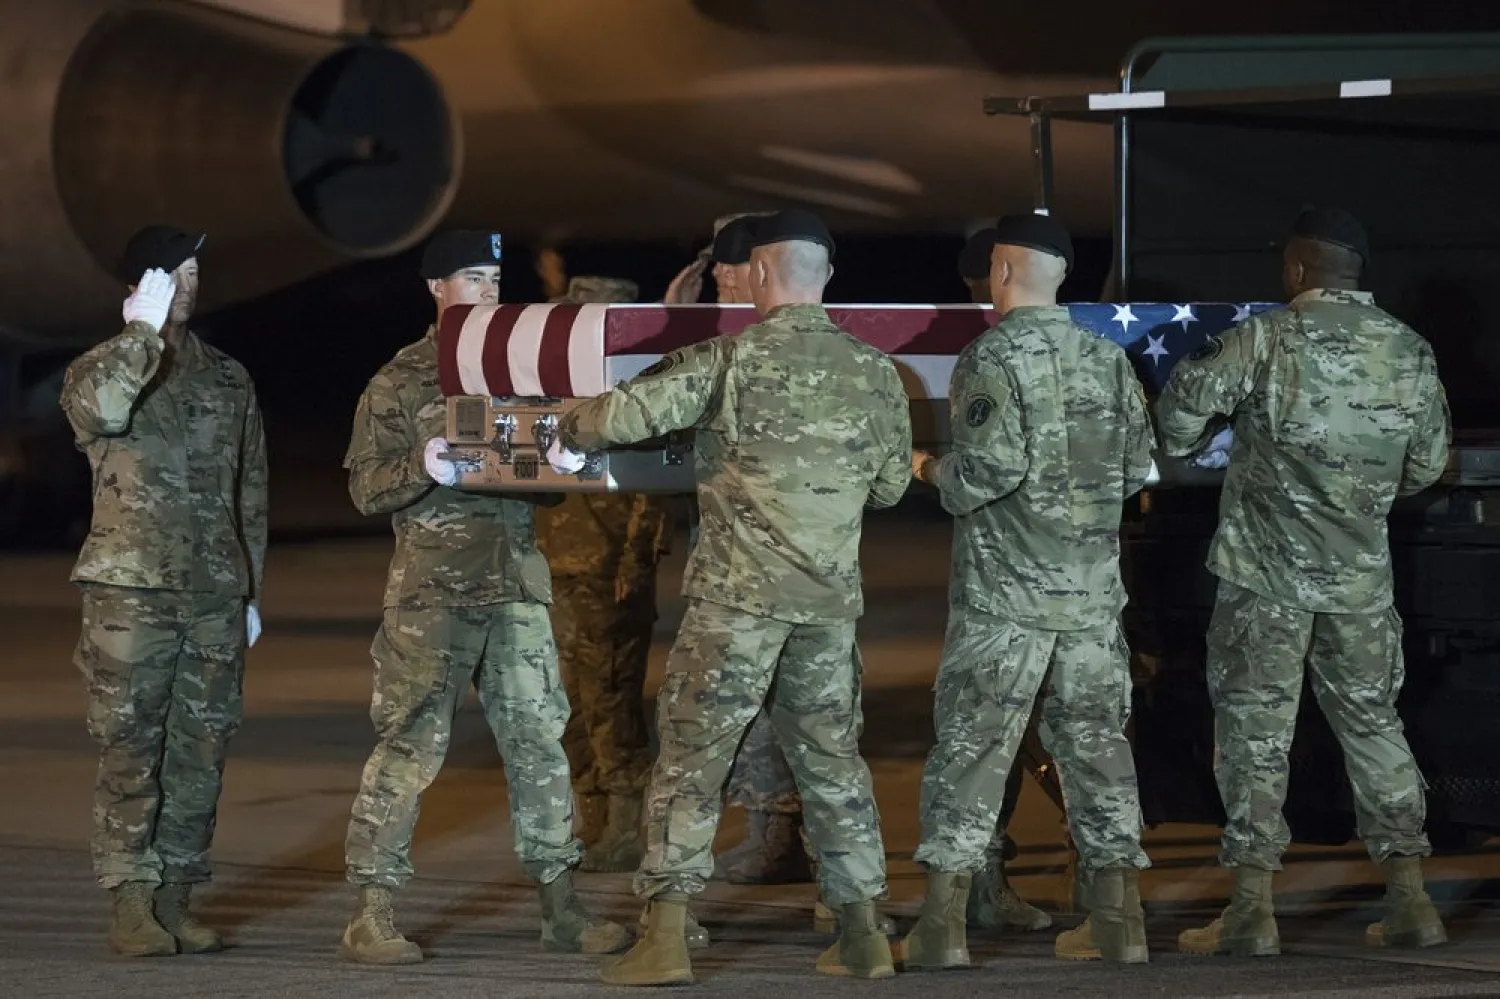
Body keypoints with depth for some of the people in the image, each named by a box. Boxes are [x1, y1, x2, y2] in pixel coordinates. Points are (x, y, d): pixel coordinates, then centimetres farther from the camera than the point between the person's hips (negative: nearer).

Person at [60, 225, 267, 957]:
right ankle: (131, 905, -5)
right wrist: (145, 328, -20)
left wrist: (250, 591, 14)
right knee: (130, 752, -6)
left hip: (214, 596, 4)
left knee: (200, 753, 4)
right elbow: (102, 409, -25)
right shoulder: (99, 368, 2)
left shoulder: (228, 380, 14)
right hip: (131, 589, -4)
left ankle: (174, 901, 11)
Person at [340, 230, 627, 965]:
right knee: (408, 746, -7)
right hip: (432, 592, -5)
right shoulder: (401, 381, 0)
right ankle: (372, 914, -3)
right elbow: (366, 488, -2)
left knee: (540, 741, 6)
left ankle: (560, 908, 12)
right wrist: (420, 468, -22)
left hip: (518, 585, 5)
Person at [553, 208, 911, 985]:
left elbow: (632, 412, -13)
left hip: (739, 593, -4)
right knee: (831, 757, 14)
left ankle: (665, 936, -4)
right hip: (832, 599, 4)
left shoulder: (736, 358, -9)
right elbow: (890, 484, 15)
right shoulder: (874, 371, 5)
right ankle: (862, 933, 14)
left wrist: (570, 433, 8)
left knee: (691, 755, 0)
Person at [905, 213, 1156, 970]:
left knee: (970, 748, 0)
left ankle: (942, 926, -2)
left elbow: (992, 466, -19)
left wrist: (935, 472, 0)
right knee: (1096, 744, 10)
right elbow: (1137, 467, 10)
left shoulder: (992, 358, -10)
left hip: (1004, 594, -5)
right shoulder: (1108, 359, 7)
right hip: (1093, 589, 5)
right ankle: (1117, 920, 10)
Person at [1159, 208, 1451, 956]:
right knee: (1372, 722, 13)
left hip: (1266, 572, -4)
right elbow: (1427, 465, 11)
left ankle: (1252, 908, -2)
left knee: (1255, 728, 1)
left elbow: (1180, 419, -9)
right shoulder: (1409, 352, 1)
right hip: (1361, 573, 4)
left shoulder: (1266, 341, -13)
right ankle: (1409, 901, 11)